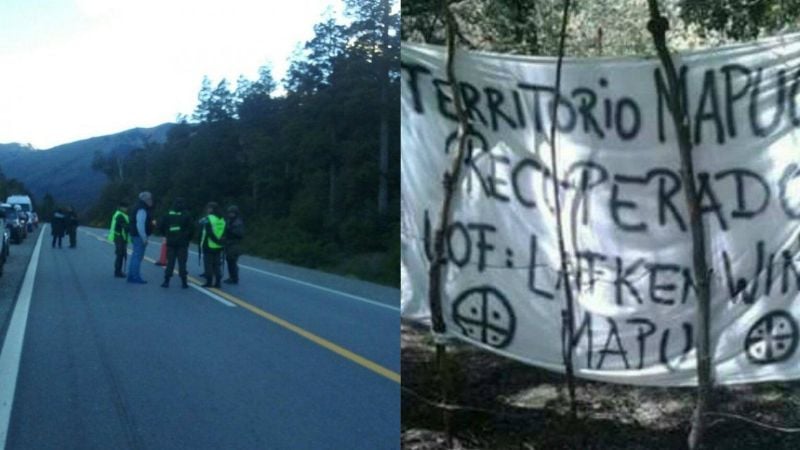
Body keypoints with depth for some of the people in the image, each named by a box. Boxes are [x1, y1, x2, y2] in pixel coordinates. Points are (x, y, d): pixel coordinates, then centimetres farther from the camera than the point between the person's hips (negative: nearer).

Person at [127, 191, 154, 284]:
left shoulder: (139, 208, 16)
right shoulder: (142, 210, -17)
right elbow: (140, 225, -24)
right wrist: (144, 238, -23)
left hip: (136, 236, 10)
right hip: (140, 237, -10)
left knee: (135, 256, 13)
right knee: (138, 256, -8)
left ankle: (131, 276, 17)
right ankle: (136, 277, -7)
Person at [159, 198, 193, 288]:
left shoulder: (168, 215, 1)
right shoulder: (186, 216, -7)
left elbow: (161, 226, 2)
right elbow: (191, 228, -9)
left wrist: (167, 235, 14)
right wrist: (188, 238, 5)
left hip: (170, 243, 2)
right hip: (183, 243, -2)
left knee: (170, 262, 8)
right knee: (182, 263, 2)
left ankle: (166, 281, 4)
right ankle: (184, 282, 2)